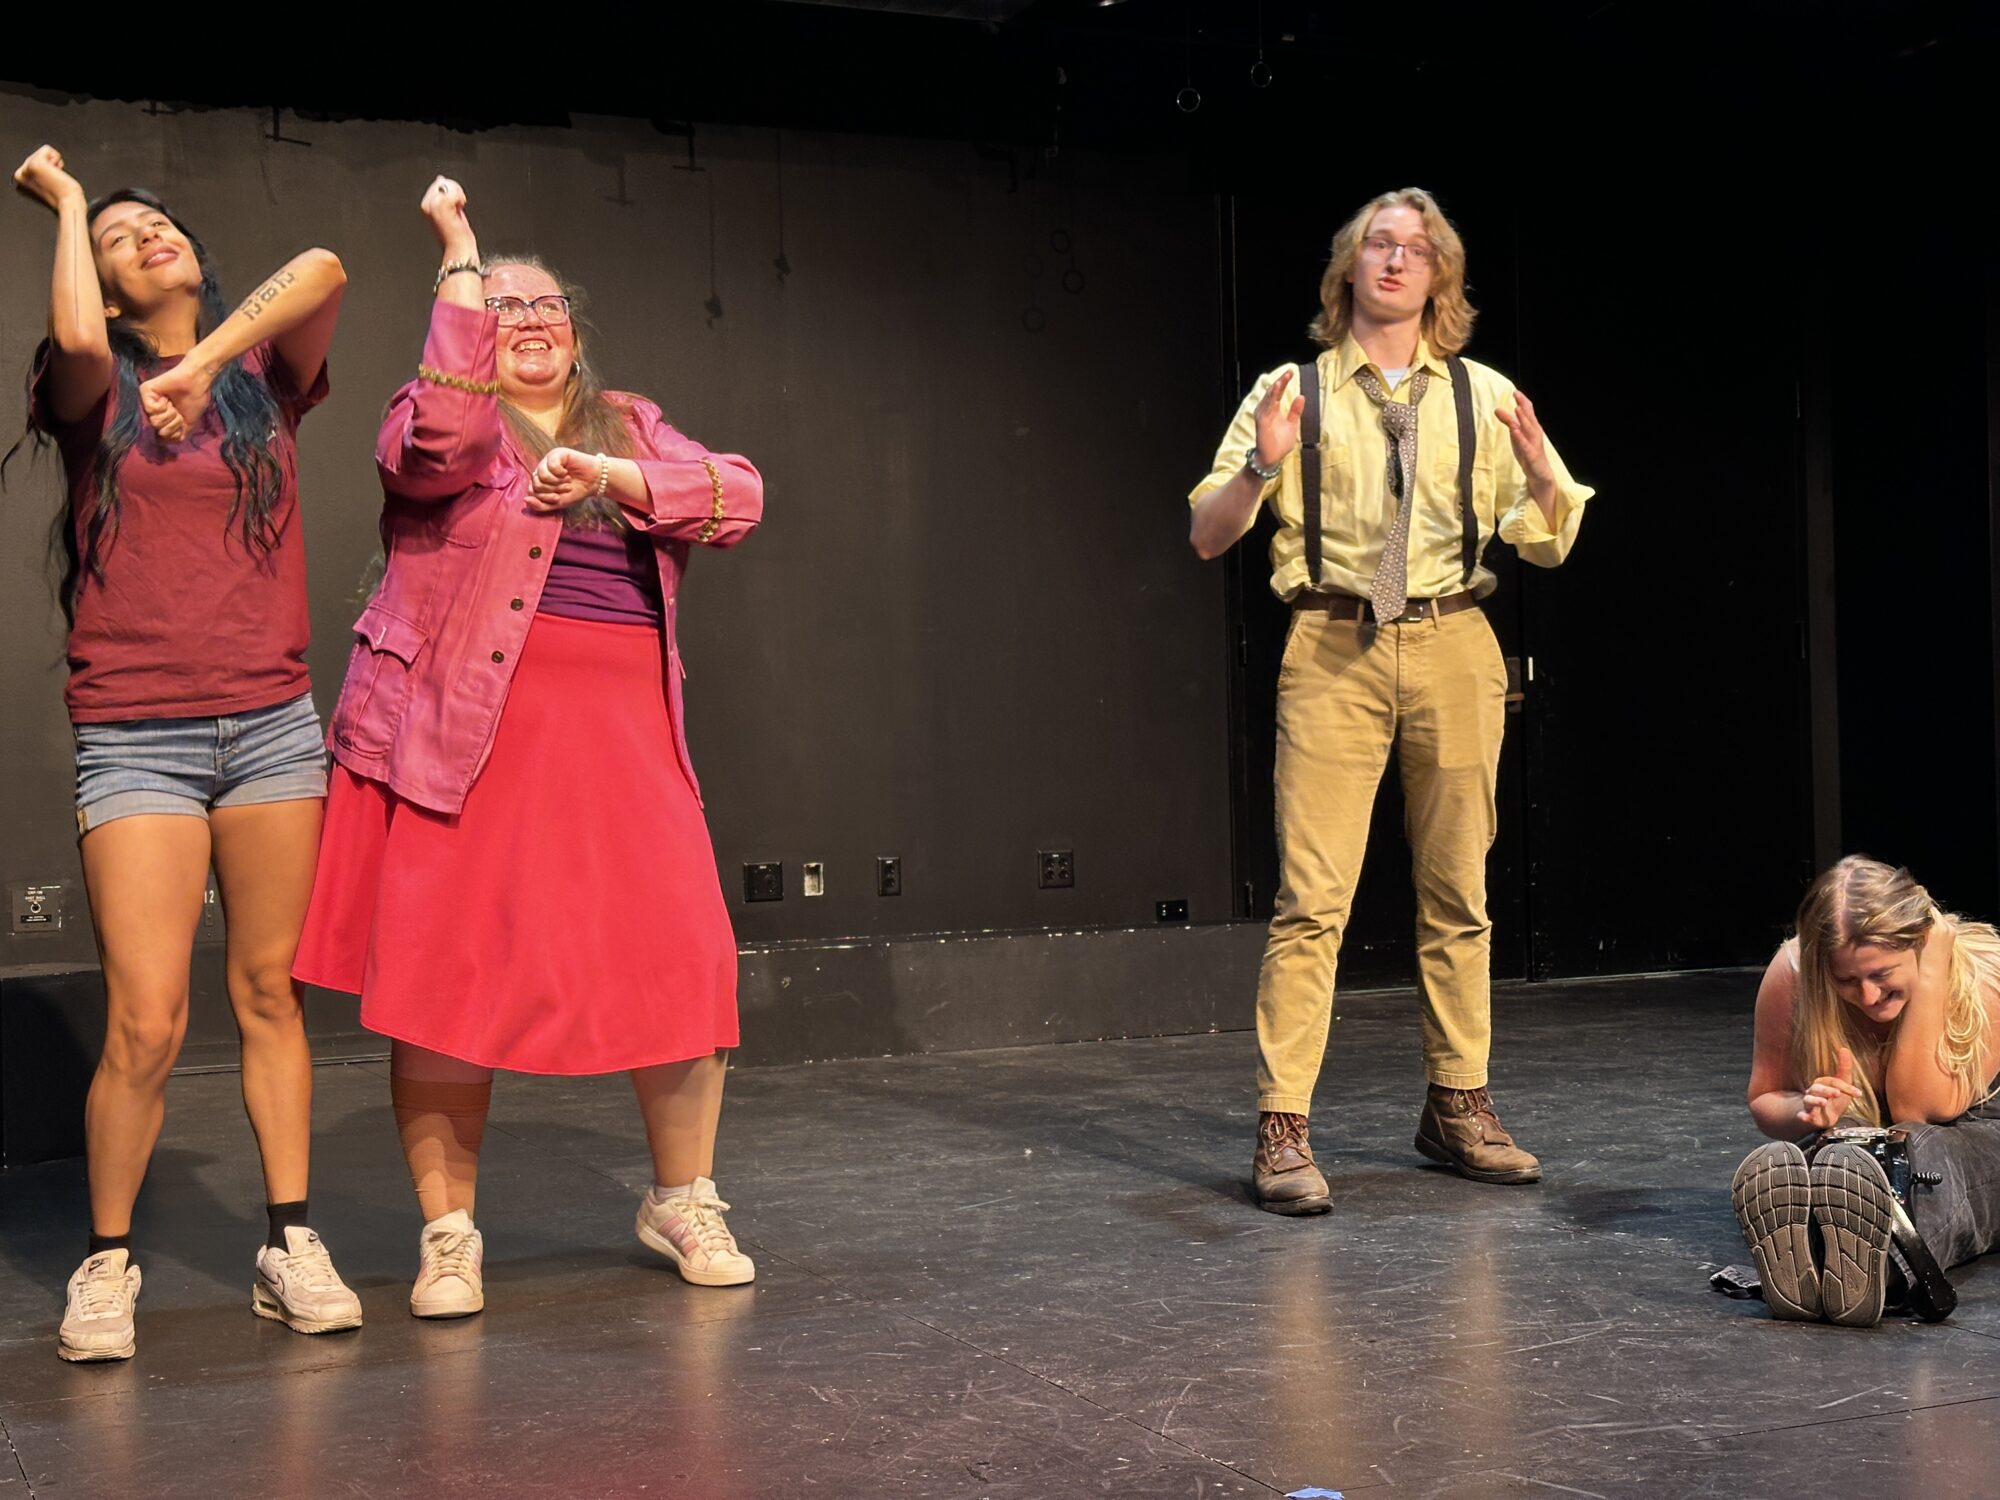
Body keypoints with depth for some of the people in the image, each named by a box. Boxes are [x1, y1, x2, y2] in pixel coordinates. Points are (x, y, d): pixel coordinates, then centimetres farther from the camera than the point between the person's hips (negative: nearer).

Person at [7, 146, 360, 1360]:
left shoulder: (262, 380, 11)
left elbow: (322, 271, -7)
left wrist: (201, 362, -11)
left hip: (273, 722, 2)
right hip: (135, 736, -2)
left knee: (271, 993, 7)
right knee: (146, 1023, -7)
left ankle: (291, 1246, 16)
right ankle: (108, 1262, 11)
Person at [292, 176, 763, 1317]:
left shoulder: (631, 427, 19)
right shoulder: (451, 417, 7)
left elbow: (739, 498, 5)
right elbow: (438, 444, -18)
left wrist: (609, 475, -9)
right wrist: (460, 257, -15)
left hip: (619, 733, 3)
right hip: (465, 736, -3)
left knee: (683, 960, -3)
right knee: (444, 977, -3)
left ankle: (685, 1203, 16)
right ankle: (448, 1233, 11)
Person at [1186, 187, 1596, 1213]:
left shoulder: (1483, 396, 12)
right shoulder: (1290, 391, 7)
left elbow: (1551, 545, 11)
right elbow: (1207, 537, 4)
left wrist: (1538, 474, -9)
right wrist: (1262, 466, -14)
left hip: (1452, 649, 3)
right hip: (1333, 652, -2)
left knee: (1457, 892, 7)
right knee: (1311, 896, -9)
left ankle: (1458, 1108, 19)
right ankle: (1281, 1130, -5)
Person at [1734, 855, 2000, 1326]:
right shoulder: (1793, 971, -16)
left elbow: (1915, 1111, -24)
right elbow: (1764, 1101, -2)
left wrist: (1929, 977, -30)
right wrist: (1808, 1110, -27)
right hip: (1850, 1138, 1)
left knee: (1925, 1151, -41)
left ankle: (1880, 1268, -71)